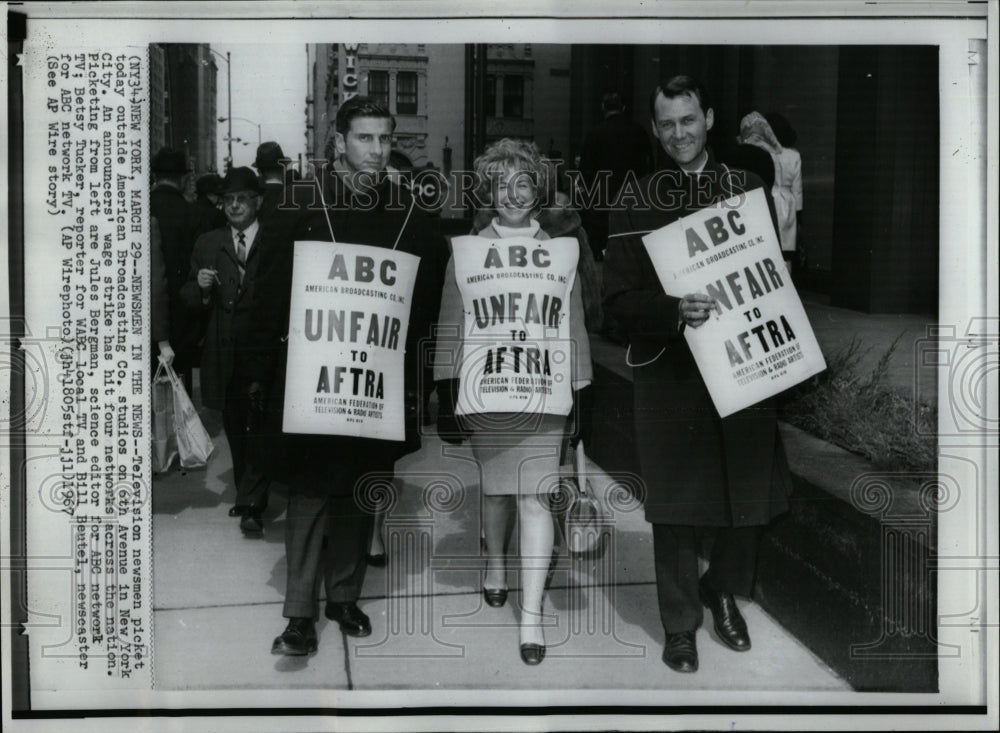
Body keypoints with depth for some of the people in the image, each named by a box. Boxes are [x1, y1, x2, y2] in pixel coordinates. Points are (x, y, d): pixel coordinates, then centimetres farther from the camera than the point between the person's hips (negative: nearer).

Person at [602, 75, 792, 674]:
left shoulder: (749, 189, 7)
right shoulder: (637, 202, 0)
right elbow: (618, 297, -5)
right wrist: (674, 311, -22)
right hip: (671, 373, -2)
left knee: (753, 497, 11)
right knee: (677, 508, 5)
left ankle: (723, 590, 38)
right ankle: (681, 624, 24)